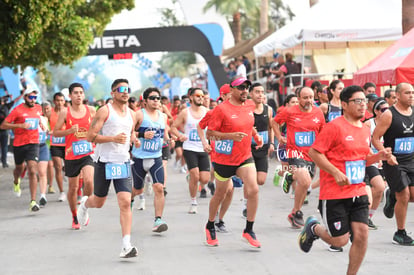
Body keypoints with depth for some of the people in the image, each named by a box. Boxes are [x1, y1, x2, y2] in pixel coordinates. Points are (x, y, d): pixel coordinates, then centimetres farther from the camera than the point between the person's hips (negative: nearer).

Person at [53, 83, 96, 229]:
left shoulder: (91, 110, 2)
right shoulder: (64, 113, -2)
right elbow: (55, 132, 0)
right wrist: (70, 131, -16)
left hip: (88, 153, 0)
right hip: (71, 155, 0)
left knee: (89, 180, -22)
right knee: (73, 187, 7)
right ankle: (74, 217, 26)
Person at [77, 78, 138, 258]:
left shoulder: (131, 114, 10)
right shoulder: (105, 111, -8)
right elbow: (90, 136, -12)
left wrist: (134, 140, 6)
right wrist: (113, 138, -22)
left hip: (123, 162, 3)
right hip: (104, 161, -3)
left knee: (125, 202, -12)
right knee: (99, 202, 13)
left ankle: (126, 246, -15)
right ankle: (85, 203, 52)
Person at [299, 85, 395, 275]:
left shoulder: (365, 130, 12)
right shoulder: (334, 127, -12)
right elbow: (314, 152, -13)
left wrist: (379, 156, 3)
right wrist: (336, 173, -20)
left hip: (358, 193, 6)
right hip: (334, 194, -6)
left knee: (361, 235, -5)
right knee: (340, 240, -2)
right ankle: (313, 228, 28)